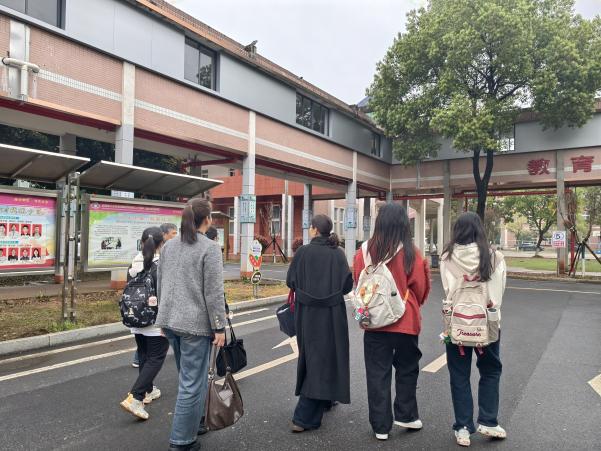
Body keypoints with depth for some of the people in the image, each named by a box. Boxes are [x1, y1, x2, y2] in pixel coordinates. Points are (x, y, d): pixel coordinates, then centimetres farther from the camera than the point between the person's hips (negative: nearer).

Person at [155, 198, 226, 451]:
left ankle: (194, 423, 36)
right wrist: (219, 327, -9)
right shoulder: (210, 248, -13)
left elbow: (160, 285, 15)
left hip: (171, 321, 8)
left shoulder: (168, 246, 8)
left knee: (189, 376, 22)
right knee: (193, 382, 3)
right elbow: (213, 293, -15)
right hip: (196, 323, -8)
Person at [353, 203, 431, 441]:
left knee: (378, 373, 11)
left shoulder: (365, 251, -8)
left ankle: (381, 426, 20)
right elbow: (421, 288, -2)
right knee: (407, 369, 20)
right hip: (406, 322, -1)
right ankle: (406, 415, 30)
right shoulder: (411, 253, -13)